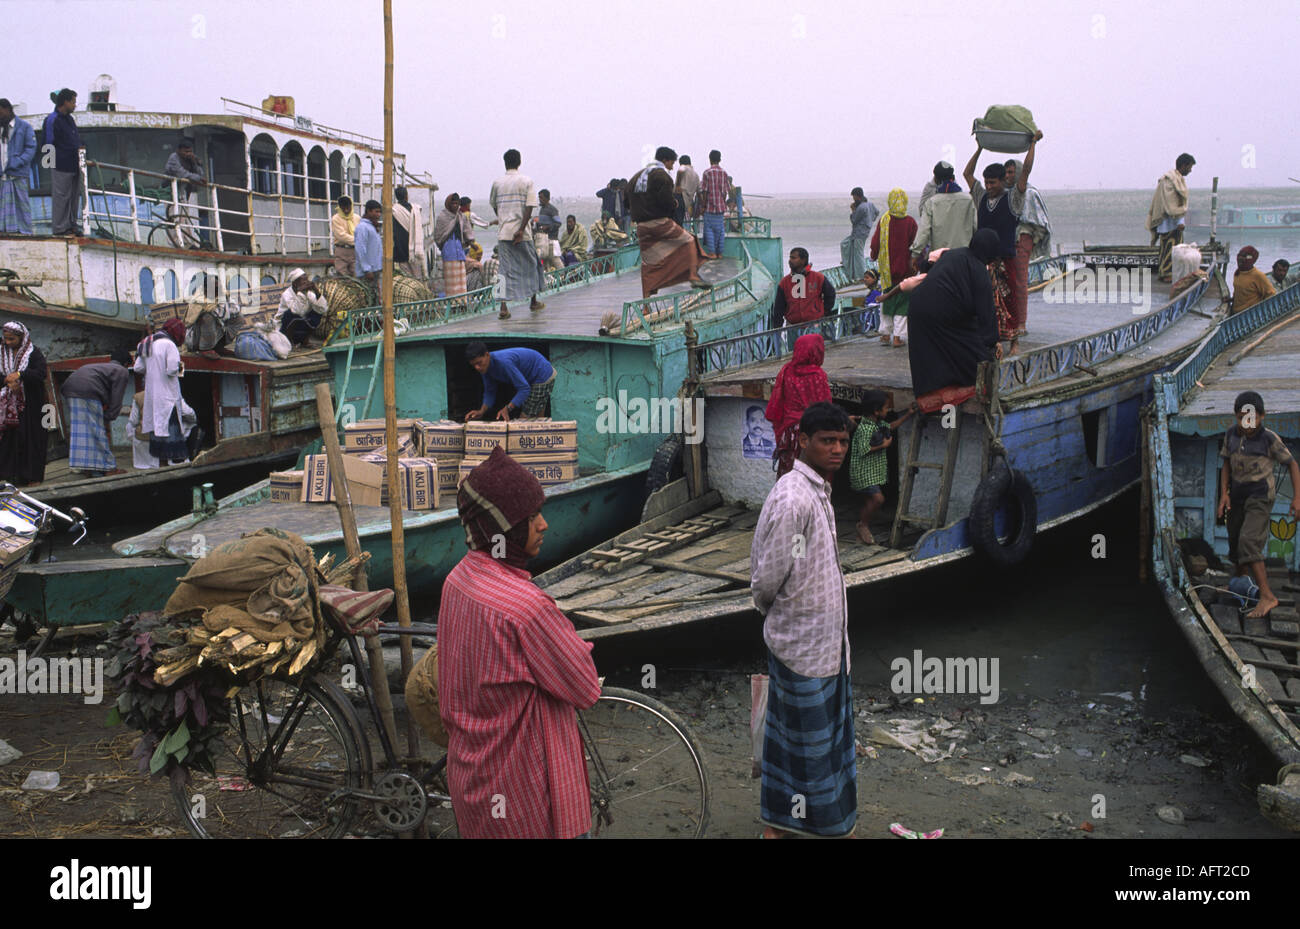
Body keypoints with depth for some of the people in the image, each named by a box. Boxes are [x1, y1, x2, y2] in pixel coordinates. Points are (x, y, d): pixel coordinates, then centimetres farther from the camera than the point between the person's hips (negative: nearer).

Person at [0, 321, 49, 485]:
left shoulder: (34, 353, -2)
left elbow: (41, 373, -15)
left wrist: (19, 375, -27)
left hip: (29, 404, -4)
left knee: (29, 437, -5)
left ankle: (32, 476, -1)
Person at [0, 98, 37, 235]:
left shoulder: (24, 126, 2)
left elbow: (31, 148, -4)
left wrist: (16, 163, -15)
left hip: (18, 174, -4)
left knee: (21, 202, -2)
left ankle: (24, 230, 2)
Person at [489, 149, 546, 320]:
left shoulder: (497, 182, 5)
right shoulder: (527, 181, -3)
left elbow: (494, 205, 15)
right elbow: (530, 207, -11)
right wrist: (521, 230, -12)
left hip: (503, 232, 2)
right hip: (521, 232, -2)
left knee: (505, 269, 2)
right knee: (531, 264, 15)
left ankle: (504, 306, -10)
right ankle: (533, 301, 27)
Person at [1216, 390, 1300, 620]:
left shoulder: (1269, 439, -15)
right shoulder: (1231, 434, -1)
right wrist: (1224, 494, -2)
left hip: (1260, 496, -6)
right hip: (1238, 495, 6)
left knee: (1248, 541, -20)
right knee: (1234, 539, 17)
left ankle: (1267, 595, -21)